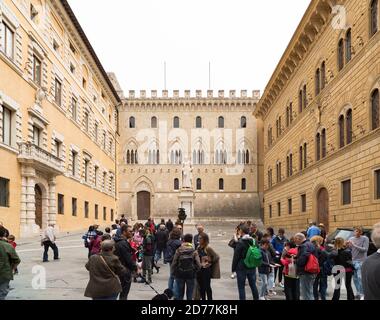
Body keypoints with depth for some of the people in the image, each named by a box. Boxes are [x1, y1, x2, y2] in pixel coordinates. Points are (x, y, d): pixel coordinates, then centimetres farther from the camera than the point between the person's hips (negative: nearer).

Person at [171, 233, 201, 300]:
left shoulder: (178, 250, -5)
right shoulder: (194, 252, -7)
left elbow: (174, 263, -6)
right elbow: (198, 265, -10)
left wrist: (174, 273, 8)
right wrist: (194, 271, 9)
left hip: (179, 275, 1)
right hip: (191, 275, -1)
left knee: (179, 295, 11)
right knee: (189, 295, 8)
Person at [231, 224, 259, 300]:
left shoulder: (240, 242, -16)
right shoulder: (253, 241, 3)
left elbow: (236, 257, -12)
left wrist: (233, 268, -4)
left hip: (241, 267, -6)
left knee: (241, 287, 2)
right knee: (253, 285, 16)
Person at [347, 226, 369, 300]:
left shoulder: (365, 238, -5)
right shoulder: (351, 239, 11)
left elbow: (365, 249, -14)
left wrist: (354, 245, -20)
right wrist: (348, 245, -5)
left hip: (361, 261, -6)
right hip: (353, 260, 6)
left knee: (360, 277, -13)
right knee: (355, 278, 10)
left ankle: (362, 294, -5)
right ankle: (358, 293, 21)